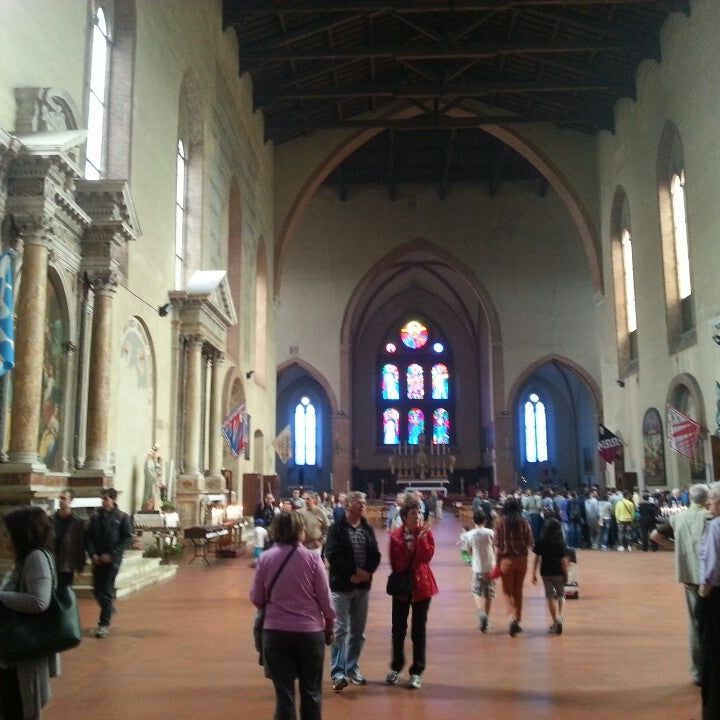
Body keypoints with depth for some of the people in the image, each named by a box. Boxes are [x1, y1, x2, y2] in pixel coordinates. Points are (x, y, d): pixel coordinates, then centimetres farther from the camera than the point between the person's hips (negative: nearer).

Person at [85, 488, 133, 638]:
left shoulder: (122, 517, -3)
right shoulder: (96, 517, 7)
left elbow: (127, 538, -6)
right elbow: (88, 537, 8)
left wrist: (112, 555, -12)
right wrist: (93, 554, -7)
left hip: (113, 560, -4)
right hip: (97, 559, 4)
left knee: (107, 591, -6)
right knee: (97, 590, 9)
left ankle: (104, 624, 0)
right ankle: (109, 609, 36)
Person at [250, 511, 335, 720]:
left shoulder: (265, 558, -6)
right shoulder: (312, 558, -10)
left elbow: (257, 599, 1)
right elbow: (325, 599, -5)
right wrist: (329, 626, 11)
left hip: (276, 632, 1)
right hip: (310, 631, -1)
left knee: (284, 692, 10)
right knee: (311, 691, 16)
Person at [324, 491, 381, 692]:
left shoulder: (368, 529, 8)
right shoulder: (337, 528, -8)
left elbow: (375, 555, 5)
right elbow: (332, 556, -16)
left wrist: (366, 572, -12)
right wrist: (352, 574, -18)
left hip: (363, 587, 5)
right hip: (341, 586, -5)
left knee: (358, 631, 12)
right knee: (341, 630, -7)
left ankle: (352, 668, 25)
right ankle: (338, 672, -3)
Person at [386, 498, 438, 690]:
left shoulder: (426, 532, -6)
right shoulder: (395, 535, -6)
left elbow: (428, 557, -20)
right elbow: (395, 563, 1)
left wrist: (421, 537, -28)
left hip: (421, 586, -1)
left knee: (419, 631, 4)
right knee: (398, 629, 11)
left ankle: (417, 672, 14)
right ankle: (396, 667, 29)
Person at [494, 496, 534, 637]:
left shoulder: (501, 522, -9)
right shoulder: (524, 522, -3)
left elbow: (498, 546, -9)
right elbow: (530, 543, -2)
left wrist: (497, 563, -2)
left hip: (507, 559, -2)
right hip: (522, 559, 2)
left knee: (507, 591, 9)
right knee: (518, 591, 15)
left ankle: (512, 616, -12)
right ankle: (517, 622, 22)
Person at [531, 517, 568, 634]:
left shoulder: (540, 542, -3)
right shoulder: (560, 543, -8)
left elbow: (536, 559, -2)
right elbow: (562, 560, -7)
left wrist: (534, 574, 5)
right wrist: (566, 574, 3)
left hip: (545, 573, 1)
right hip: (558, 572, -1)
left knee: (550, 597, 10)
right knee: (560, 595, 17)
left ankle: (556, 622, 11)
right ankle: (559, 617, -2)